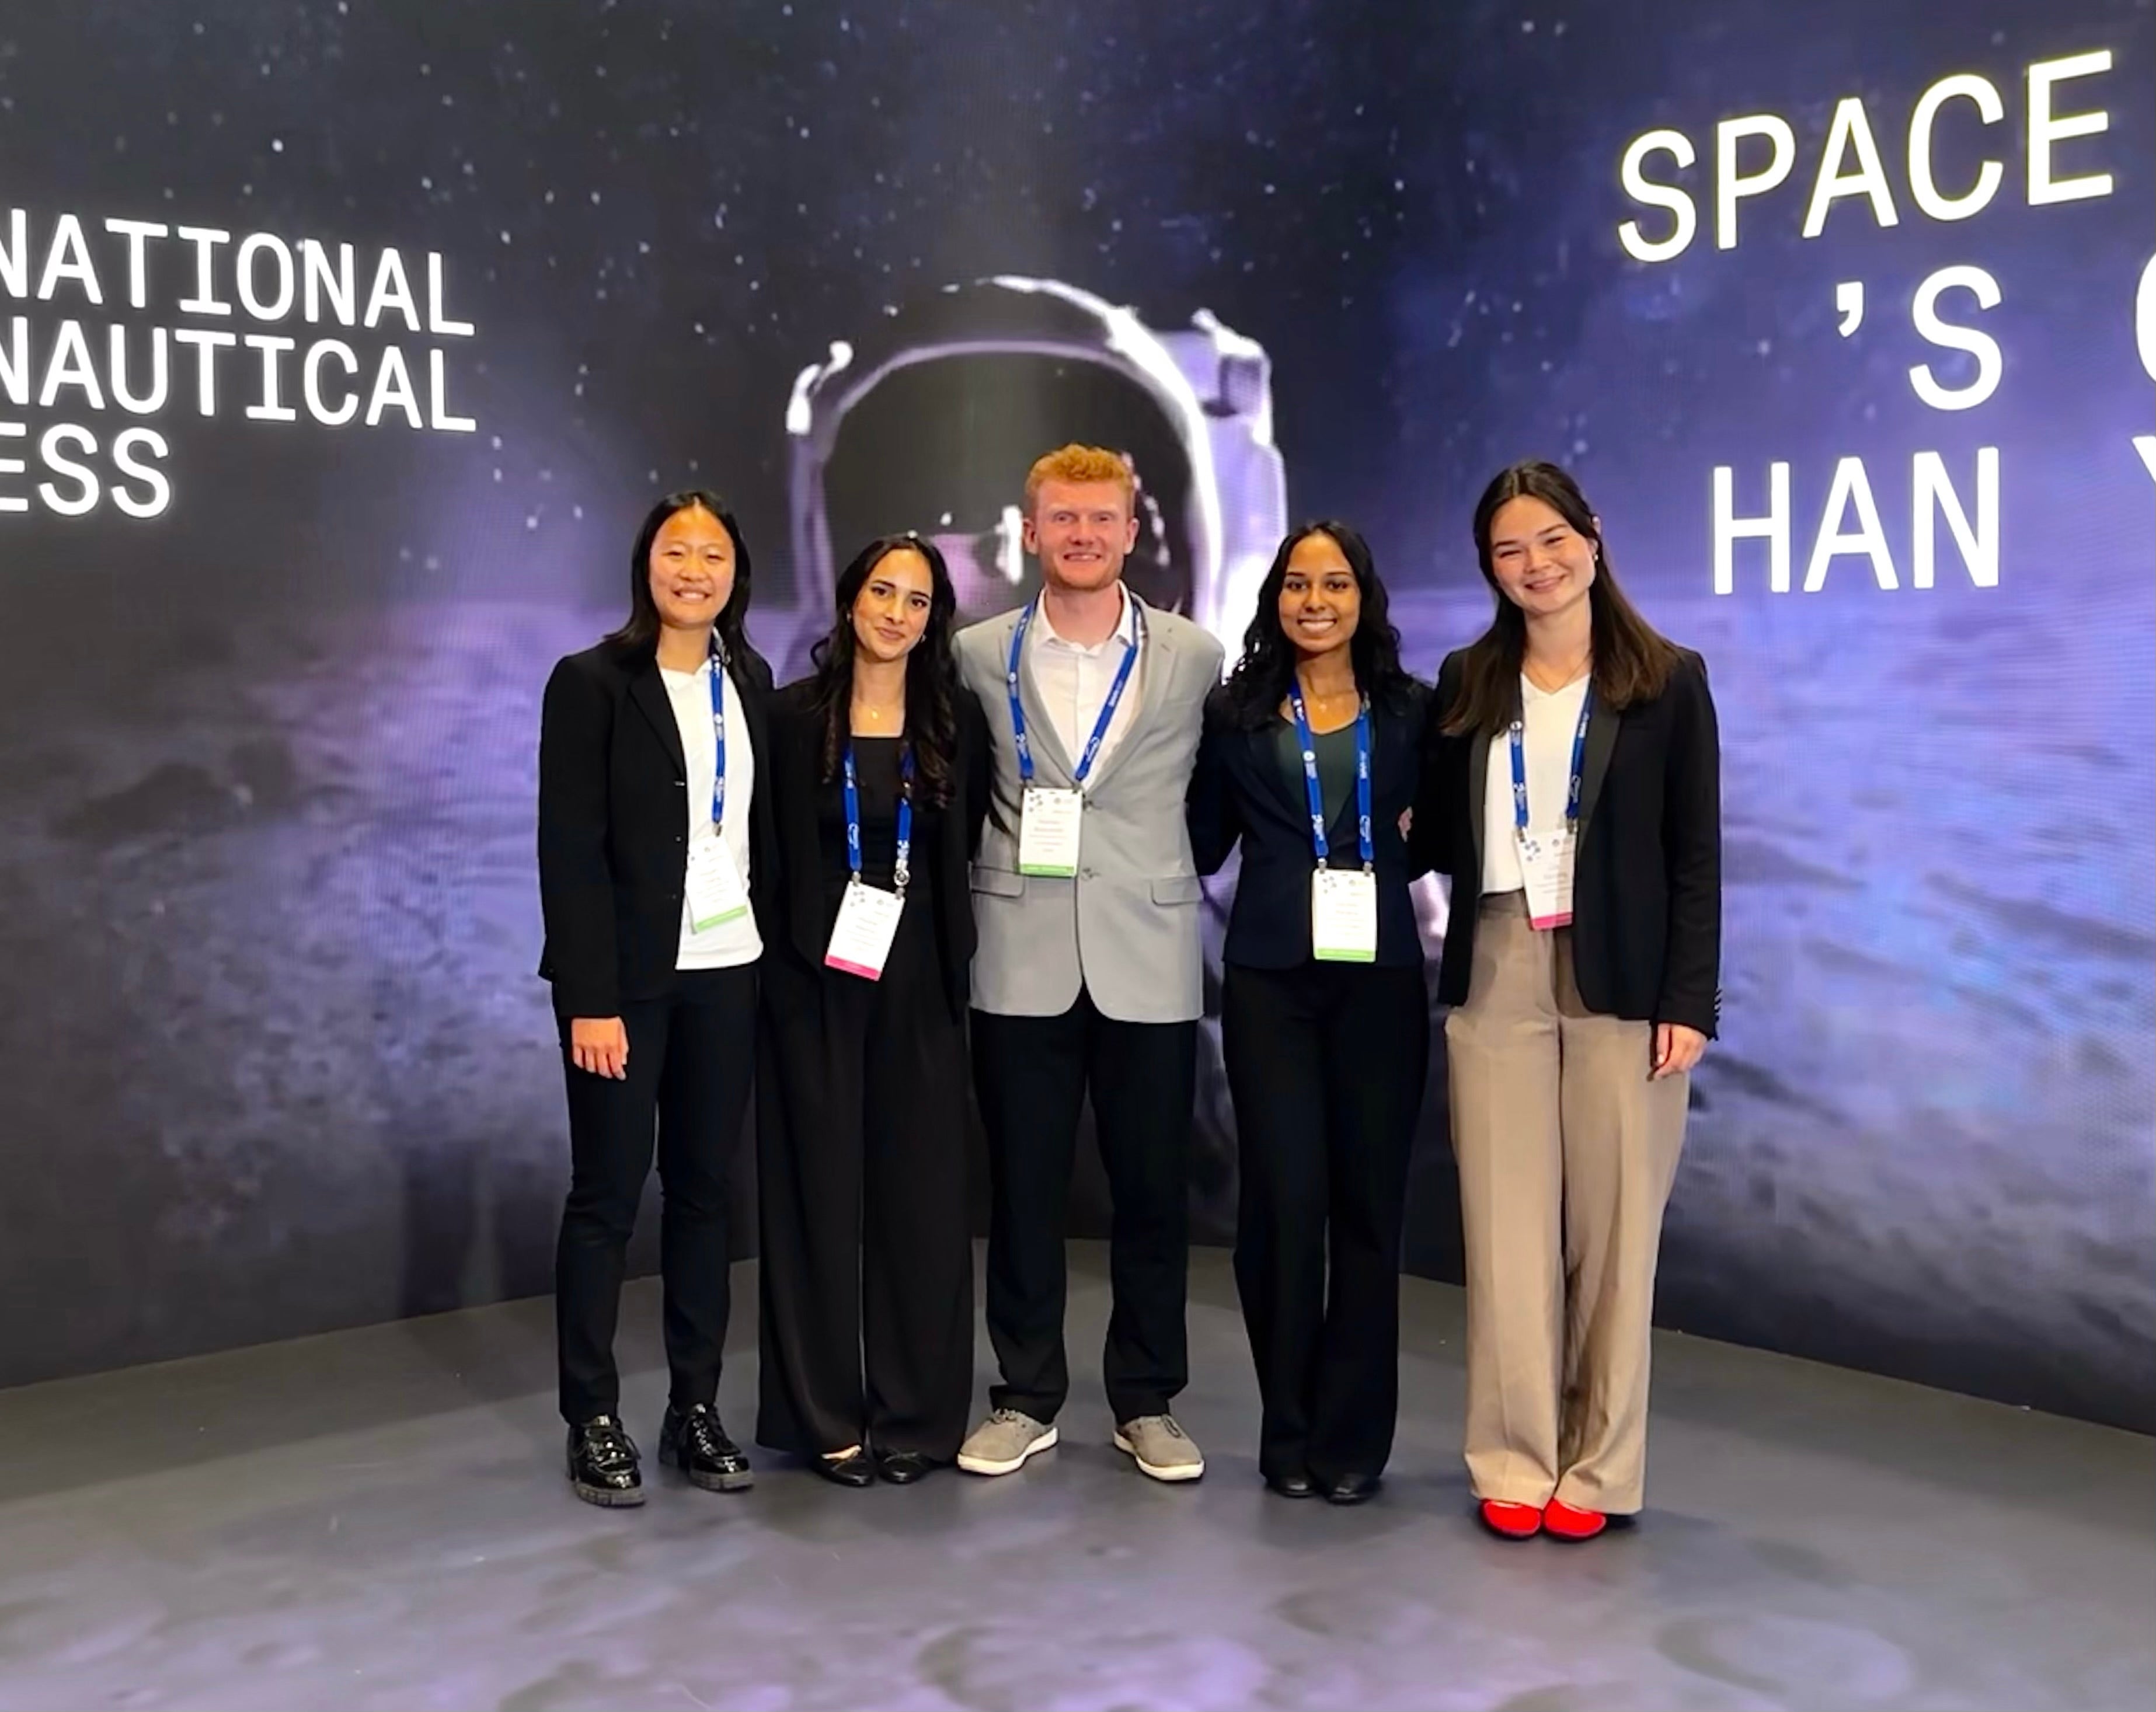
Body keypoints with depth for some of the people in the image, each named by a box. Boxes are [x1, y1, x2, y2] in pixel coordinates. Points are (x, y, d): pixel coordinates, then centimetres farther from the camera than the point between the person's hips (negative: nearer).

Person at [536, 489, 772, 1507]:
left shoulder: (749, 682, 9)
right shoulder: (592, 682, -6)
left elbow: (759, 827, 12)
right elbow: (569, 849, -11)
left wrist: (776, 953, 4)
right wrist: (590, 997, -16)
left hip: (728, 972, 5)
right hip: (629, 976, -5)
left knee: (705, 1188, 10)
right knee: (608, 1194, 3)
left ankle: (697, 1408, 20)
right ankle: (593, 1422, 14)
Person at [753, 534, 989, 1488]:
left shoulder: (957, 719, 5)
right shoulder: (795, 715, -1)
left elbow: (966, 848, 8)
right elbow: (769, 850, 1)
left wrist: (945, 947, 0)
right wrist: (790, 946, -4)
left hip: (919, 983, 2)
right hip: (815, 981, -1)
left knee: (920, 1191, 4)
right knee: (821, 1190, 4)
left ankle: (916, 1411, 15)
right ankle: (828, 1415, 13)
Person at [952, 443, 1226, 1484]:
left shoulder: (1194, 658, 3)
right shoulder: (979, 656, 4)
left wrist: (1163, 879, 6)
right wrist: (1002, 868, 5)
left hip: (1147, 964, 0)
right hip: (1021, 962, 0)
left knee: (1153, 1193, 6)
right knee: (1023, 1191, 7)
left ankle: (1146, 1403, 21)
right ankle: (1026, 1399, 21)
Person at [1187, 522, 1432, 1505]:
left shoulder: (1412, 711, 8)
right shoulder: (1234, 712, 7)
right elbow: (1203, 846, 8)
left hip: (1380, 978, 1)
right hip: (1269, 979, -1)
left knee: (1368, 1203, 3)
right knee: (1283, 1201, -2)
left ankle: (1354, 1437, 14)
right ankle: (1290, 1433, 12)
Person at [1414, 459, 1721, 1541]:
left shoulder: (1669, 681, 2)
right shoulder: (1465, 684, 9)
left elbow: (1697, 856, -1)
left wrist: (1690, 1001, -8)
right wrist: (1403, 831, -8)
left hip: (1621, 983, -2)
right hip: (1495, 977, 2)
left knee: (1612, 1227, 3)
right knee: (1505, 1226, 3)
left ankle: (1598, 1466, 15)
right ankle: (1516, 1460, 14)